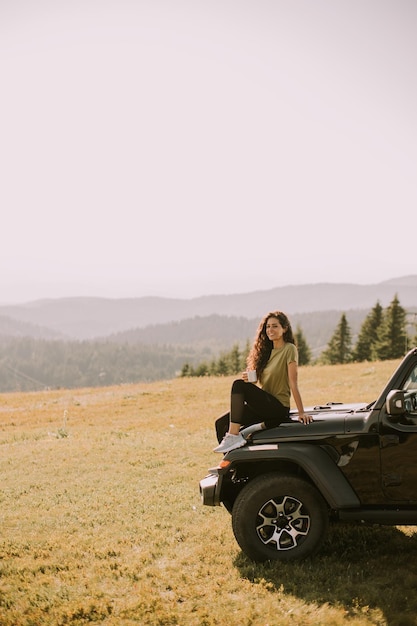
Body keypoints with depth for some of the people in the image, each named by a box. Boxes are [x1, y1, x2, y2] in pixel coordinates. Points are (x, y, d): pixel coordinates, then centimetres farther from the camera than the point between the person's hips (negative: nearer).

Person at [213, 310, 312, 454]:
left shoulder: (289, 349, -7)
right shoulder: (267, 350, 15)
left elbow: (293, 384, -13)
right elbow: (258, 381, 15)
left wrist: (301, 413, -16)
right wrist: (248, 378, -7)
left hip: (279, 408, -7)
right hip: (265, 406, 7)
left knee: (238, 385, -24)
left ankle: (233, 437, -25)